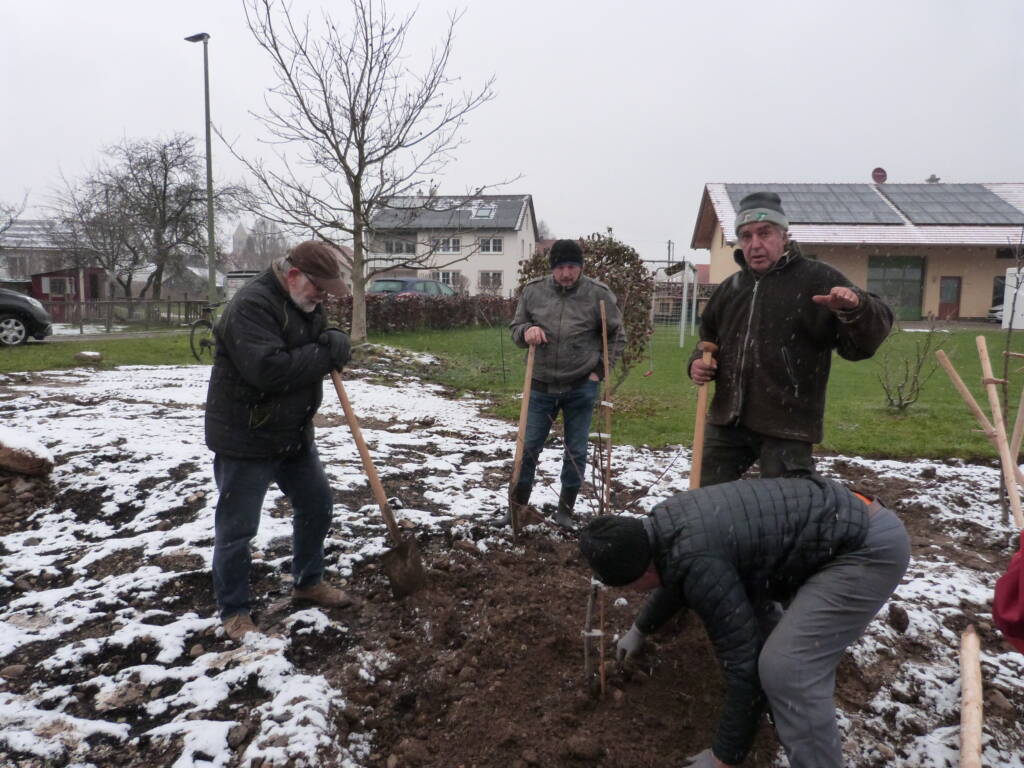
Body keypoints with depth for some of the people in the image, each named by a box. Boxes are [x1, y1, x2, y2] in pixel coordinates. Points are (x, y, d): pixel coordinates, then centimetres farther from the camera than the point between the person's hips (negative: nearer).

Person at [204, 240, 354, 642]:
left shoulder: (306, 304, 7)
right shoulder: (251, 306, -23)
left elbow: (318, 350, 12)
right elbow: (268, 369, -34)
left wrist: (333, 342, -13)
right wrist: (324, 356, -23)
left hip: (293, 434, 9)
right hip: (245, 439, -9)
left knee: (317, 504, 17)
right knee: (237, 529, 4)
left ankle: (308, 581, 37)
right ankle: (234, 611, 22)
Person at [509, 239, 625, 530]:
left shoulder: (598, 294, -8)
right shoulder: (533, 290, -3)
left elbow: (617, 336, 3)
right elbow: (516, 328, 8)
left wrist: (600, 370, -4)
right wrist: (526, 331, -15)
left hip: (581, 387, -1)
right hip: (542, 385, 2)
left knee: (576, 452, 7)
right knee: (529, 447, 9)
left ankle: (565, 509, 23)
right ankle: (518, 504, 27)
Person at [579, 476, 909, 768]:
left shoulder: (698, 563, -27)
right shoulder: (662, 525, 3)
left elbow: (743, 663, -20)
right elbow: (673, 582, 26)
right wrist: (639, 630, 41)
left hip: (869, 545, -10)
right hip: (838, 518, 10)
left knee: (786, 669, -18)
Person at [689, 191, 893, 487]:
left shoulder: (818, 280, -4)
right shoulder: (729, 288, 13)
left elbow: (863, 342, -11)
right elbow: (709, 339, 26)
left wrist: (855, 307, -32)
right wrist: (699, 362, 4)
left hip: (786, 428, -5)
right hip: (727, 422, 5)